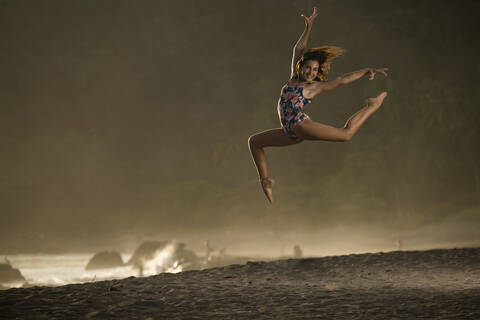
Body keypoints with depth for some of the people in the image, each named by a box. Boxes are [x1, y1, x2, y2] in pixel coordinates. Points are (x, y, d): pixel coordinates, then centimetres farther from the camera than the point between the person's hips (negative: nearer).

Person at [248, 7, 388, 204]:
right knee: (254, 141, 11)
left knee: (346, 133, -14)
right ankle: (265, 180, 15)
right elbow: (298, 49, 17)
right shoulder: (294, 78, 13)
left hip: (301, 125, -6)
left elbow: (344, 80, -1)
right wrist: (308, 27, 13)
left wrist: (367, 71, -8)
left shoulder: (316, 86, 0)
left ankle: (374, 105, 9)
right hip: (289, 132, 6)